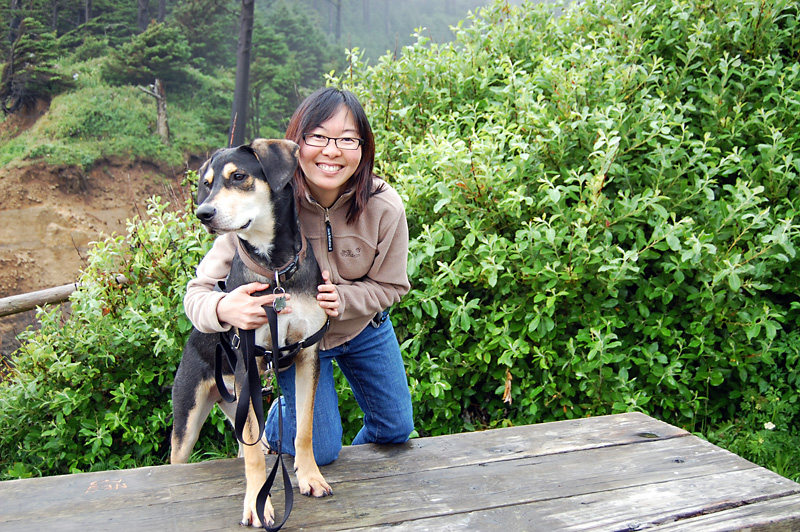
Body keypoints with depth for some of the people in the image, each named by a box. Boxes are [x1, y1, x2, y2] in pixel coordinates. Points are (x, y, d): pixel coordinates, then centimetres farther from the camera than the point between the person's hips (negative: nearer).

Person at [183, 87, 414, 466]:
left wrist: (342, 299, -32)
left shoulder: (384, 208, -26)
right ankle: (273, 424, 34)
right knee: (319, 453, 0)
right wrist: (224, 309, -53)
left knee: (396, 429, 14)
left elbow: (391, 286, -11)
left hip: (364, 327, 3)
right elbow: (199, 292, -28)